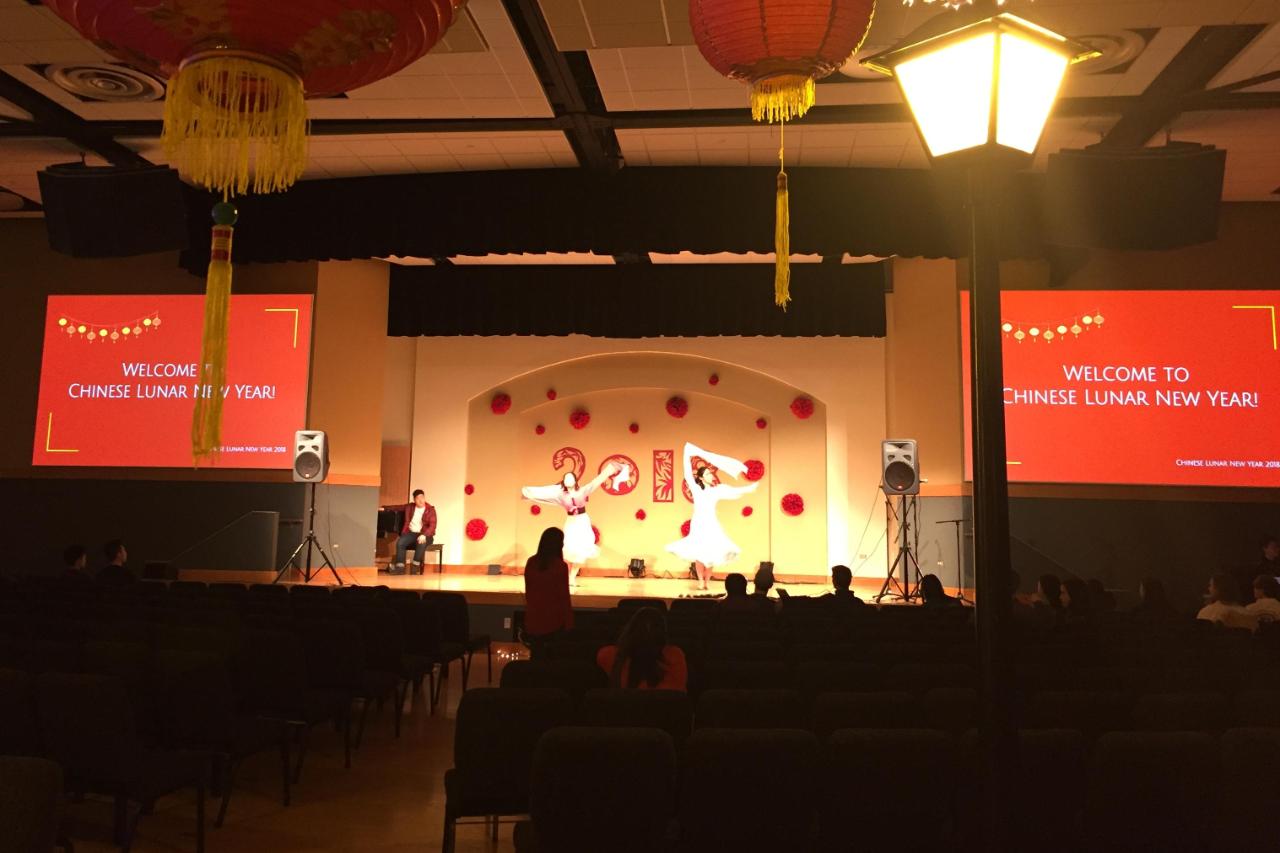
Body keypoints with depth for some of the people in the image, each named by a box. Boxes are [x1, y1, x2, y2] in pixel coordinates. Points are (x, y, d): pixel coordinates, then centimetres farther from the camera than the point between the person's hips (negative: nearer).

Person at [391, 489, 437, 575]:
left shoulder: (430, 510, -4)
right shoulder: (410, 507, 10)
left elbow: (432, 526, -12)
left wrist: (424, 535, -30)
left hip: (425, 535, -4)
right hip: (411, 533, 4)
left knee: (421, 543, -38)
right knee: (400, 542, -25)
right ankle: (400, 567, -27)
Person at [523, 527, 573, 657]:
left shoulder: (531, 562, 0)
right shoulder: (560, 566, -14)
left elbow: (528, 591, 10)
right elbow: (564, 597, -12)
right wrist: (569, 624, -4)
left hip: (533, 619, 4)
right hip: (553, 621, -4)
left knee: (537, 658, 15)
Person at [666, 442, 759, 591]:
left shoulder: (717, 490, 7)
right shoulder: (696, 489, 1)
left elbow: (734, 491, 10)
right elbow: (688, 474, -4)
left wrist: (749, 488, 7)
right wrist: (687, 456, -5)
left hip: (712, 525, 2)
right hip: (698, 524, -2)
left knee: (712, 554, -3)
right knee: (699, 554, -5)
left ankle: (707, 581, 7)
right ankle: (701, 581, 5)